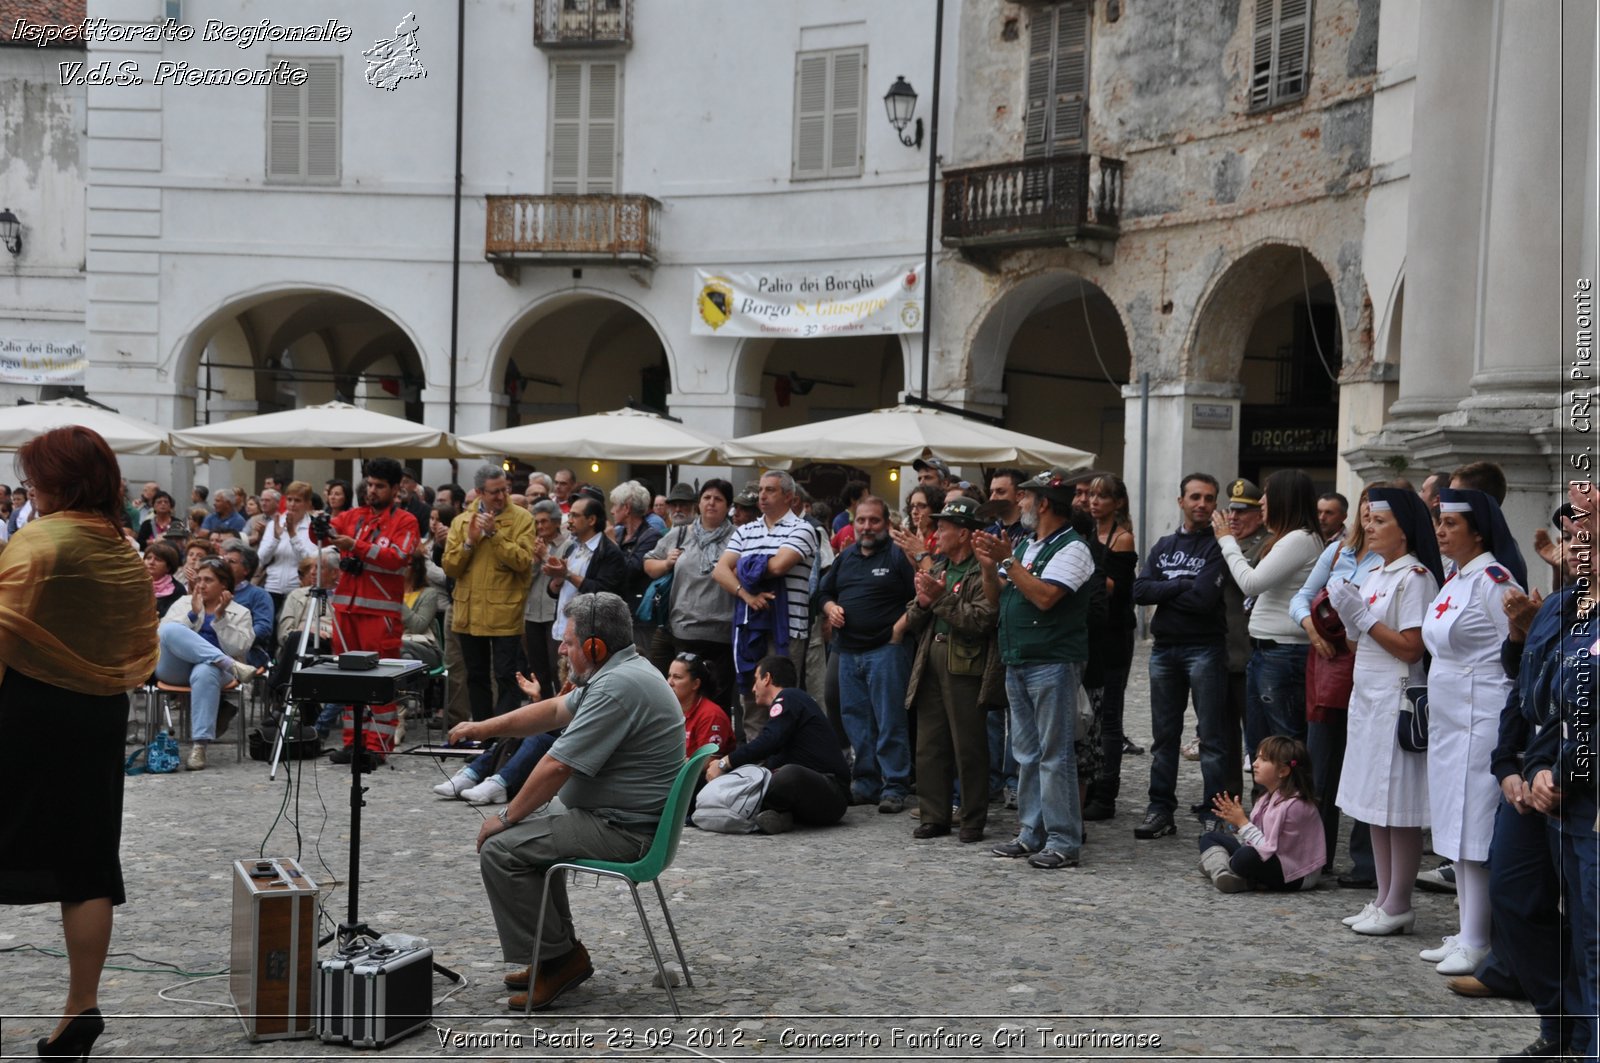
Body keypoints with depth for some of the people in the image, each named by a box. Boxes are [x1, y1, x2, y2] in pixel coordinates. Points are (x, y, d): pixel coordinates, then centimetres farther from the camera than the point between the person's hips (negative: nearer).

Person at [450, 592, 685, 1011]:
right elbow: (555, 709, 20)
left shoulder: (617, 687, -24)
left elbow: (557, 766, -23)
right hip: (620, 814, 11)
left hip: (622, 830, -11)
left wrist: (507, 817, -10)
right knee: (529, 827, 24)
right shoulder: (623, 670, 9)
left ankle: (558, 957, -1)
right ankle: (557, 950, 24)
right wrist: (485, 727, 13)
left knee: (500, 848, -11)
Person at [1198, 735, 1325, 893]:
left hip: (1295, 876, -10)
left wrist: (1242, 822, -18)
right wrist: (1236, 822, -9)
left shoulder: (1293, 804, -23)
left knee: (1246, 858, -40)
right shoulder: (1269, 797, 7)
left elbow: (1269, 849, -26)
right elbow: (1261, 837, 5)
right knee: (1209, 837, 9)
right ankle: (1221, 873, -19)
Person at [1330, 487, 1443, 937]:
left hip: (1397, 699, -9)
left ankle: (1398, 906, 3)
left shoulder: (1414, 576, -11)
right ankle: (1383, 899, 19)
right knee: (1374, 804, 11)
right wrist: (1346, 609, 4)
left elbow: (1411, 647, -17)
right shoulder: (1375, 574, 16)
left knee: (1400, 808, -4)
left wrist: (1360, 615, -15)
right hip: (1368, 697, 9)